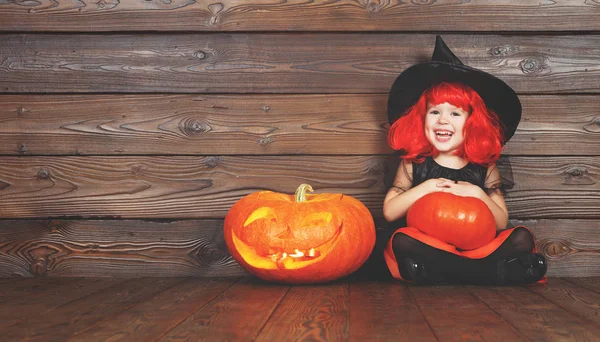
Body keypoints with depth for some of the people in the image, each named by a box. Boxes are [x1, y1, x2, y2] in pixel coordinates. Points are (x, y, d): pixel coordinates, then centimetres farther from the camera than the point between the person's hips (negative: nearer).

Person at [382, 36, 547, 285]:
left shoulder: (484, 168, 4)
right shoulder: (413, 164, 4)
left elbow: (501, 223, 3)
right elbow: (389, 212, 0)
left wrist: (477, 194, -14)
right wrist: (425, 189, -12)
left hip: (476, 249, 1)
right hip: (428, 252, -1)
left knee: (522, 238, -20)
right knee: (401, 241, -32)